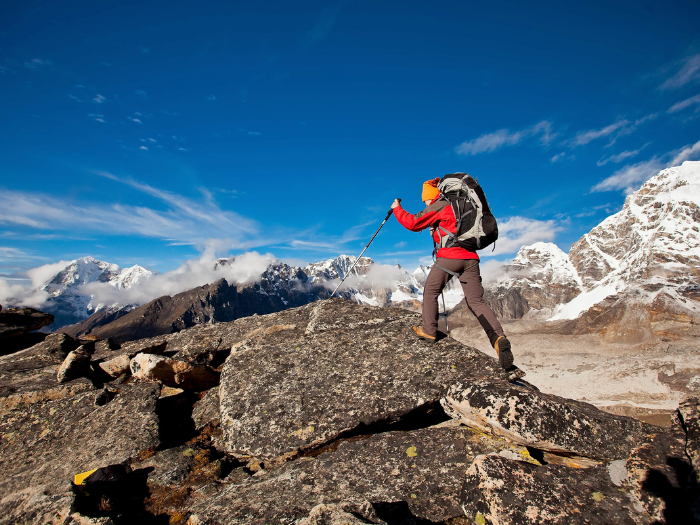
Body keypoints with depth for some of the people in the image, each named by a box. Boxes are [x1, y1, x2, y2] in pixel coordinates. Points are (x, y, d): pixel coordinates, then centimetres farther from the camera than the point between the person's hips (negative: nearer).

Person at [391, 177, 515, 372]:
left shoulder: (439, 206, 1)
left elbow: (413, 223, -2)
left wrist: (397, 209, 12)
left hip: (449, 256, -7)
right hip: (470, 257, 7)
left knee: (430, 292, 13)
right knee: (476, 300, 1)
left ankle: (429, 331, 21)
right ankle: (498, 337, -16)